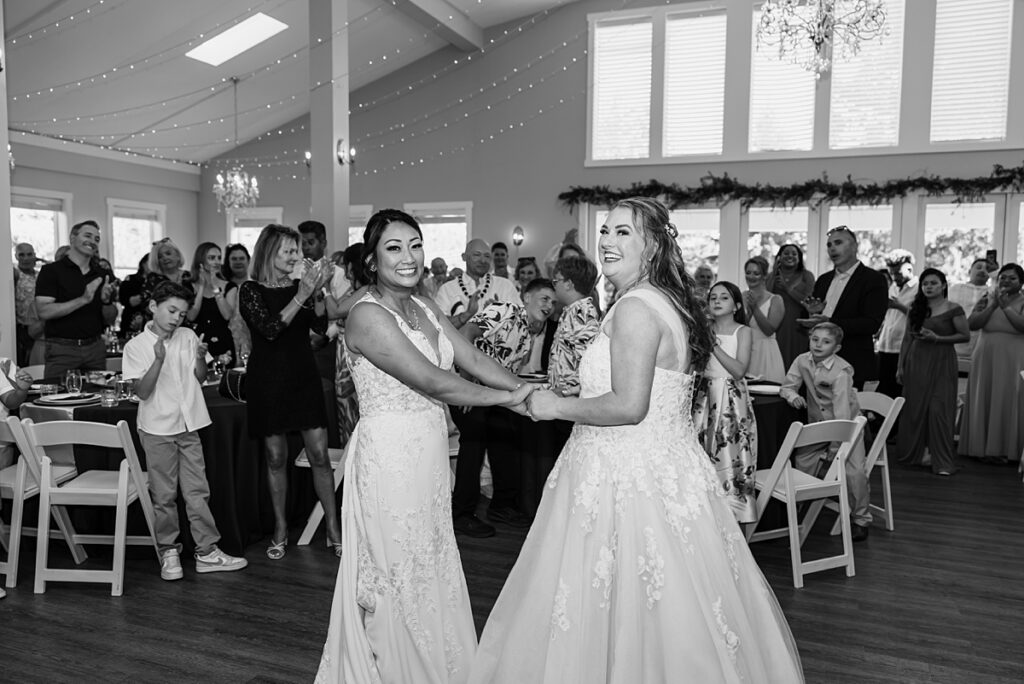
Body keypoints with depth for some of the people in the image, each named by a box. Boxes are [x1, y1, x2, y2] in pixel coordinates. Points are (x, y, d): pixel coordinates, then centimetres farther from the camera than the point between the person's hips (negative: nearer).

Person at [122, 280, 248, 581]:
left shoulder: (188, 337, 3)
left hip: (188, 425, 3)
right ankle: (169, 553, 19)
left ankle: (207, 552, 14)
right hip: (157, 429, -3)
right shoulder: (136, 345, -5)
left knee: (197, 491, 7)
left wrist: (201, 358, -13)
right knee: (164, 496, 5)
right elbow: (142, 392, -12)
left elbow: (200, 379, 7)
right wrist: (158, 359, -24)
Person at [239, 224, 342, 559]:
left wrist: (316, 292, -19)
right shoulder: (251, 290, -4)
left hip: (303, 377, 3)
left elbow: (321, 326, -5)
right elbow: (269, 329, -19)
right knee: (276, 457, 6)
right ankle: (280, 530, 21)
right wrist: (301, 296, -24)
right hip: (268, 381, -2)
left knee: (320, 455, 0)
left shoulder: (299, 285, 6)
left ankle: (333, 528, 10)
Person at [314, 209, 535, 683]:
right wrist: (508, 397, -15)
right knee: (399, 576, 7)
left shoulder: (423, 307, 9)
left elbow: (475, 360, 3)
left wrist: (531, 391, -9)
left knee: (433, 568, 17)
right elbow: (433, 382, -21)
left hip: (430, 451, 8)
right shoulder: (368, 315, -16)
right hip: (389, 454, -8)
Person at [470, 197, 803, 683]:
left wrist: (556, 406, -11)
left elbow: (629, 406, -25)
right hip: (667, 466, 10)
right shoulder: (670, 301, 11)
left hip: (629, 478, -9)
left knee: (630, 612, 5)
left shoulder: (635, 308, -18)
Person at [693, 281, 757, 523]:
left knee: (730, 458, -4)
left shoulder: (743, 332, 0)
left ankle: (734, 514, 6)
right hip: (705, 399, 3)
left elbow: (739, 370, -12)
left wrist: (714, 345, -16)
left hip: (732, 401, -3)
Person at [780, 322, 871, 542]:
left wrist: (835, 445, -27)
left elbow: (842, 410, -26)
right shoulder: (803, 361, -8)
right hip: (817, 424, 5)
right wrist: (792, 395, -26)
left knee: (854, 470, -15)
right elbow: (787, 386, 0)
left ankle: (861, 519, 5)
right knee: (801, 462, -1)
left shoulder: (841, 371, -25)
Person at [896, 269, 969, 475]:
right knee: (914, 409, 6)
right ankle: (914, 454, 19)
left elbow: (965, 335, -3)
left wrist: (937, 338, -15)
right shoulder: (915, 309, 9)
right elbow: (907, 339, 10)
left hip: (941, 363, -4)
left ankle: (943, 462, 0)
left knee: (939, 410, -7)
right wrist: (901, 366, 7)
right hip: (915, 363, 4)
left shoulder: (953, 309, -2)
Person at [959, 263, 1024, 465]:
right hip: (986, 358, 2)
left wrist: (1006, 306, -18)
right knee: (983, 401, 3)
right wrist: (993, 306, -11)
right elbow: (971, 324, -3)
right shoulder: (987, 300, 9)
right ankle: (983, 447, 10)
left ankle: (1005, 449, 4)